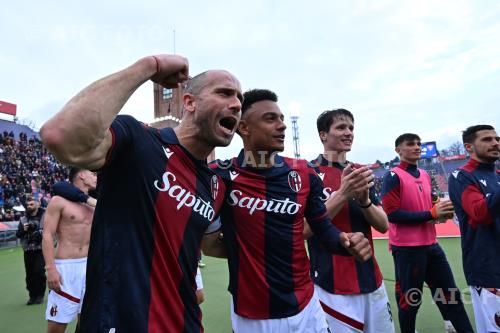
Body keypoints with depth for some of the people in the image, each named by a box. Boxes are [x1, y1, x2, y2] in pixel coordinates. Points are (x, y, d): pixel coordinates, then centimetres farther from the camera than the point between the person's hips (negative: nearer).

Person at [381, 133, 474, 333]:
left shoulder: (425, 175, 14)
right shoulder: (393, 176, -12)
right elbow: (392, 214, -19)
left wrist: (442, 212, 2)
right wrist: (431, 213, -19)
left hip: (431, 245, 8)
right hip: (407, 248, -8)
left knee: (450, 293, 16)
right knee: (409, 300, 6)